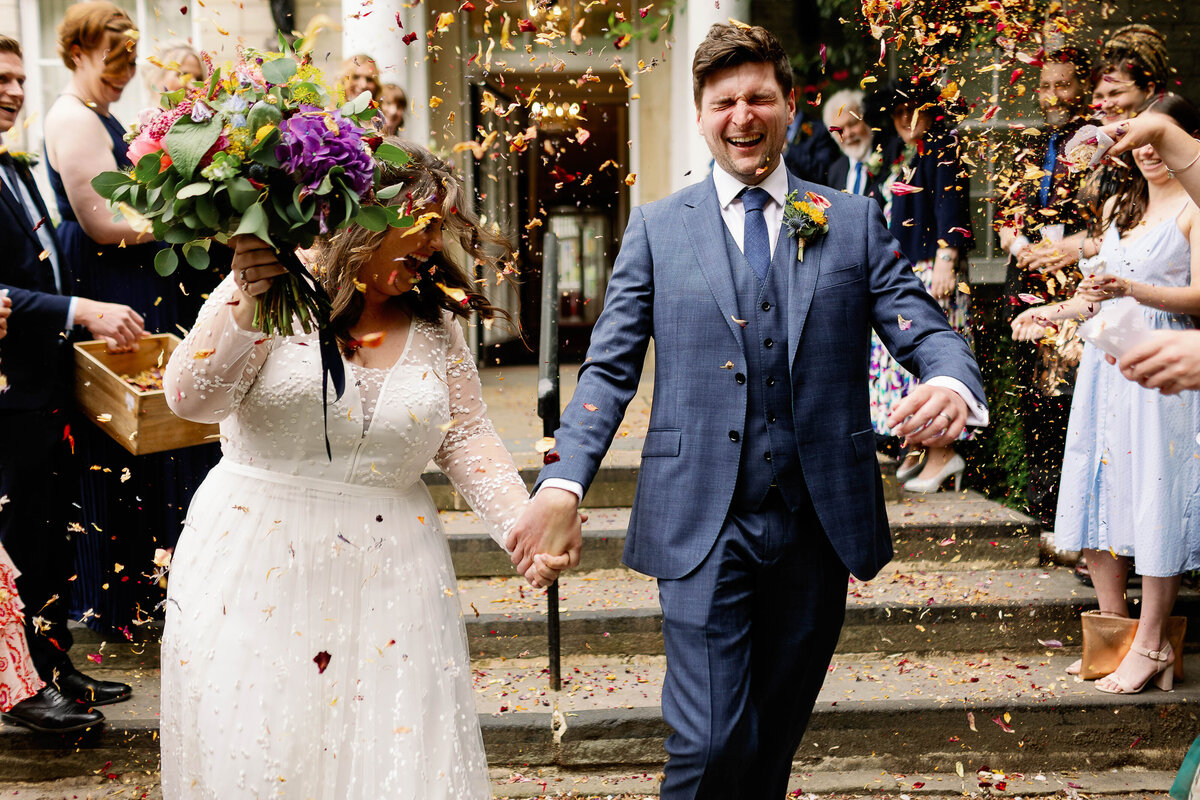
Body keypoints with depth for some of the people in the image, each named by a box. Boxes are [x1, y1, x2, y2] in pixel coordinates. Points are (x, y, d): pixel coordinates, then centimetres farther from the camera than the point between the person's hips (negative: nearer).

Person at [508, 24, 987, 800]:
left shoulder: (856, 223, 8)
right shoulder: (656, 228, 6)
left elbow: (926, 329, 1)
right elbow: (610, 370, 3)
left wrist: (953, 385, -25)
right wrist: (564, 483, -13)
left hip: (817, 528, 2)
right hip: (702, 529, -2)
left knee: (775, 738, 14)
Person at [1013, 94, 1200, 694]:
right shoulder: (1118, 206, 19)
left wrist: (1131, 289, -24)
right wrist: (1059, 311, 18)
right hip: (1106, 358, 7)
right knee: (1098, 488, 5)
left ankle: (1150, 646, 2)